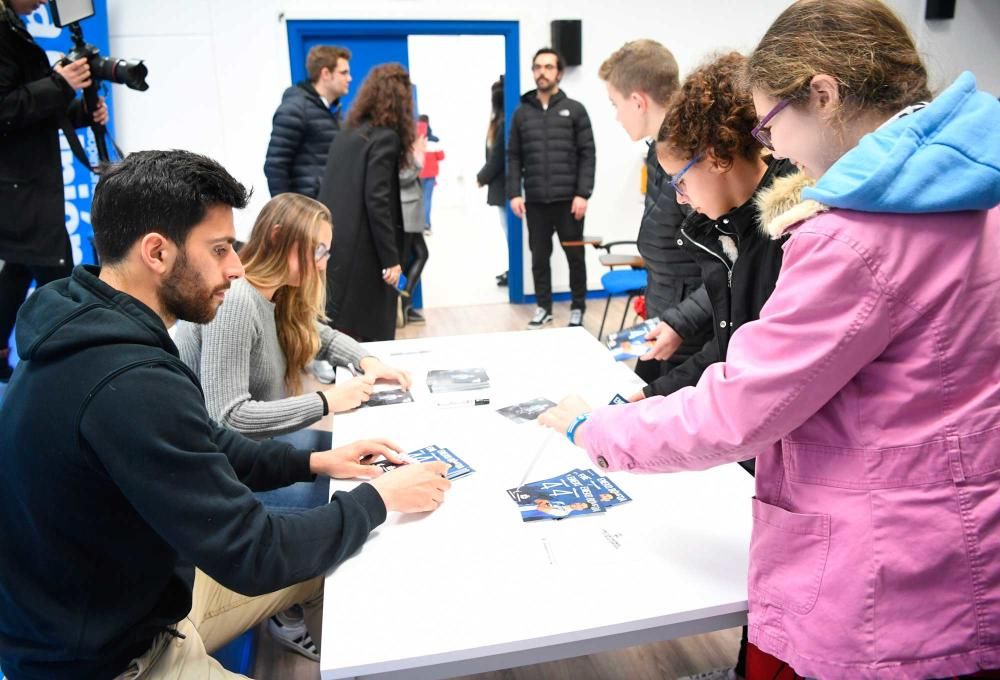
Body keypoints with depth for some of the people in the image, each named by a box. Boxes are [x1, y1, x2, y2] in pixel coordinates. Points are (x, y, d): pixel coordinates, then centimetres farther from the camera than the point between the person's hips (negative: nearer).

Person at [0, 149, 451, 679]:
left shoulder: (93, 333, -3)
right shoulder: (130, 385, -34)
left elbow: (201, 447, 10)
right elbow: (252, 557, -27)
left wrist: (312, 462, 1)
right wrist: (377, 498, -14)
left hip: (133, 593, 8)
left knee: (329, 569, 14)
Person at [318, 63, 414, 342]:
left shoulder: (347, 134, 15)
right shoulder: (385, 137, -9)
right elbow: (377, 201, -17)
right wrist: (391, 258, -15)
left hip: (334, 246, 9)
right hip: (360, 252, -8)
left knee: (338, 335, 14)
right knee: (370, 336, 1)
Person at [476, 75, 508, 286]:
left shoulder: (503, 124, -18)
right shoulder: (502, 123, 8)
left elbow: (497, 160, -16)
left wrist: (481, 178, -3)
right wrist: (485, 176, 6)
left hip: (503, 186, -9)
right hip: (504, 185, 9)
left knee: (510, 230, -1)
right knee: (509, 231, 14)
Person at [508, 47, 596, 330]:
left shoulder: (574, 110, 4)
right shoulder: (522, 113, 10)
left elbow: (587, 154, -1)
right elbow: (514, 157, 8)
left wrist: (583, 193, -10)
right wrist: (514, 193, -2)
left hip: (568, 199, -2)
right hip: (535, 200, 2)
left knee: (575, 256, 7)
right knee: (539, 257, 8)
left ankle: (578, 307, 21)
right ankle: (543, 307, 21)